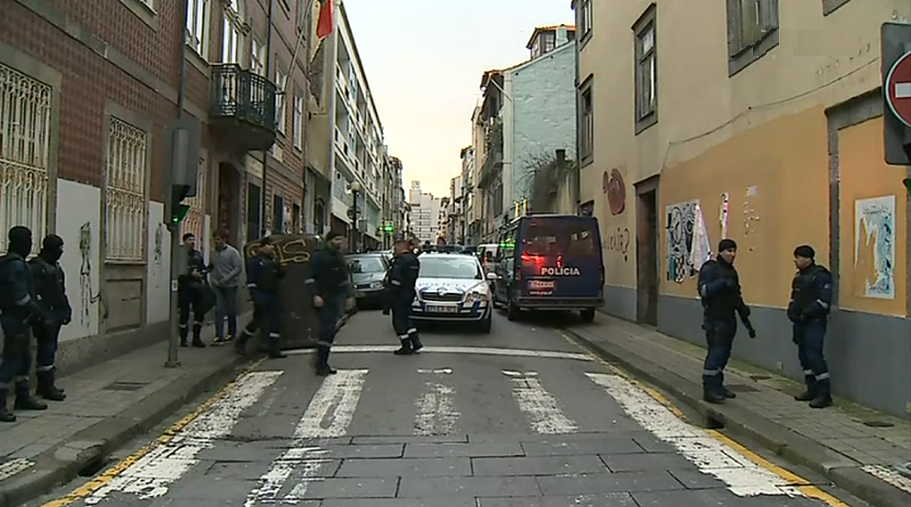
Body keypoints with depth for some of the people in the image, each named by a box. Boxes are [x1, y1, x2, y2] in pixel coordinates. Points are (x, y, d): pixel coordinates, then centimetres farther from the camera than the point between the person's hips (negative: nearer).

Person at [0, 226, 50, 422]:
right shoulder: (16, 264, -18)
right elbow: (21, 296, -22)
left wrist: (37, 313, 16)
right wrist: (40, 314, -15)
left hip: (18, 318, 10)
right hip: (16, 319, -10)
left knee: (24, 358, 16)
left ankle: (23, 397, 26)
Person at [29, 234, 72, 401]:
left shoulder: (56, 266, 18)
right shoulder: (36, 267, -12)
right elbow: (34, 293, -20)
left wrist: (66, 309, 18)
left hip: (56, 314, 10)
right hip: (46, 316, -9)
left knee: (49, 349, 14)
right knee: (47, 349, -7)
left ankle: (45, 384, 22)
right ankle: (47, 387, -3)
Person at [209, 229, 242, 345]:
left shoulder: (232, 252, -8)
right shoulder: (214, 252, 5)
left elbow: (239, 267, -11)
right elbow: (212, 268, 14)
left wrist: (227, 278, -18)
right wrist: (212, 278, -2)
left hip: (230, 285, -3)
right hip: (217, 286, 3)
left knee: (231, 311, 7)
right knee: (219, 310, -4)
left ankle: (231, 333, 21)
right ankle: (219, 336, -3)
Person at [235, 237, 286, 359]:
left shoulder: (273, 260, 17)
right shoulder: (255, 260, -4)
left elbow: (282, 275, 15)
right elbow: (251, 280, -11)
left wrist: (277, 267, -4)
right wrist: (254, 295, -17)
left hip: (274, 295, 7)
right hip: (261, 295, -7)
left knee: (275, 322, 2)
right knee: (258, 320, 0)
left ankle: (274, 350, 5)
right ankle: (240, 343, 21)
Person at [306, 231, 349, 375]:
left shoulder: (339, 257, 16)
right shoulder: (319, 256, -9)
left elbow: (343, 277, 24)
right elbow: (310, 277, -14)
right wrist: (315, 295, -22)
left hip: (334, 298, 8)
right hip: (322, 298, -8)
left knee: (331, 331, 7)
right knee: (327, 328, -17)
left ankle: (323, 363, 14)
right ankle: (319, 362, -10)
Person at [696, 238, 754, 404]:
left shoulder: (731, 271, 17)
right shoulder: (710, 268, -9)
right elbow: (703, 290, -22)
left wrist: (743, 308, 16)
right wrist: (722, 283, -33)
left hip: (728, 318, 9)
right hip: (714, 319, -8)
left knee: (724, 352, 11)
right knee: (716, 351, -12)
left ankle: (717, 385, 21)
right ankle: (709, 389, -10)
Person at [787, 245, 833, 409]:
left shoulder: (820, 276, -12)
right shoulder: (799, 276, 14)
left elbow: (824, 301, -21)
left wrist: (805, 314, -19)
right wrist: (792, 311, 4)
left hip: (814, 323, -9)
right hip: (800, 323, 9)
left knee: (814, 355, -12)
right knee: (804, 355, 12)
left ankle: (824, 394, -6)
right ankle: (812, 390, 21)